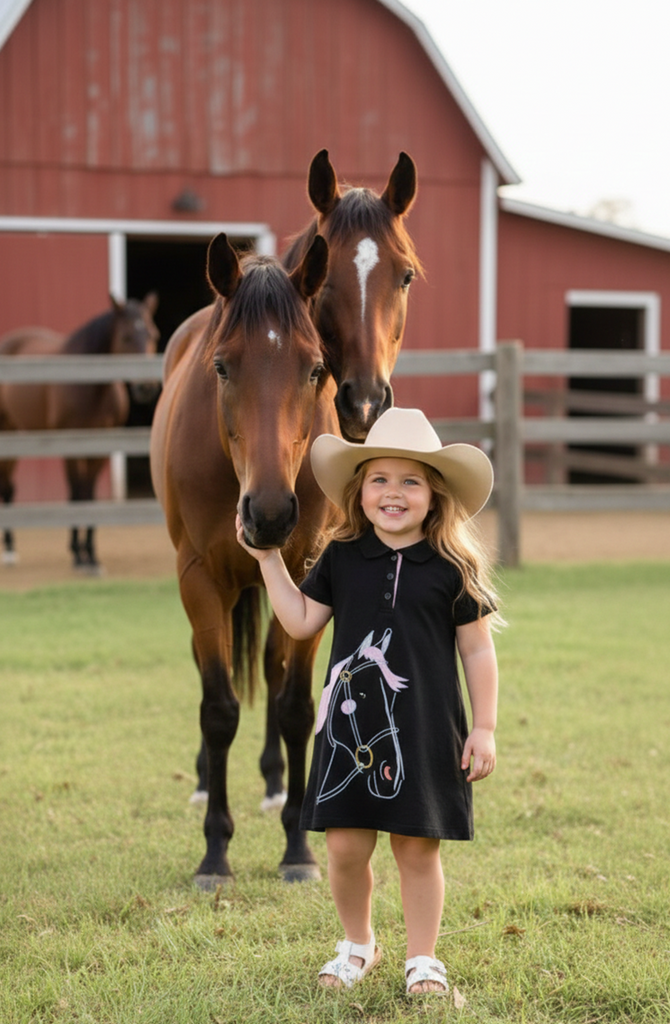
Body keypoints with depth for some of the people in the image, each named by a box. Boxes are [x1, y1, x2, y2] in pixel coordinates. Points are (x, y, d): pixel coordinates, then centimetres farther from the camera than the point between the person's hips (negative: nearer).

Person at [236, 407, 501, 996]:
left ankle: (422, 958, 20)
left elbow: (478, 649, 2)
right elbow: (302, 622, 10)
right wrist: (269, 559, 4)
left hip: (425, 731, -2)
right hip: (350, 726, 2)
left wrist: (484, 729, 0)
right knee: (345, 845, 3)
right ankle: (357, 945, 27)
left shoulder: (453, 567, -3)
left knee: (418, 849, 4)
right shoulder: (342, 558, 4)